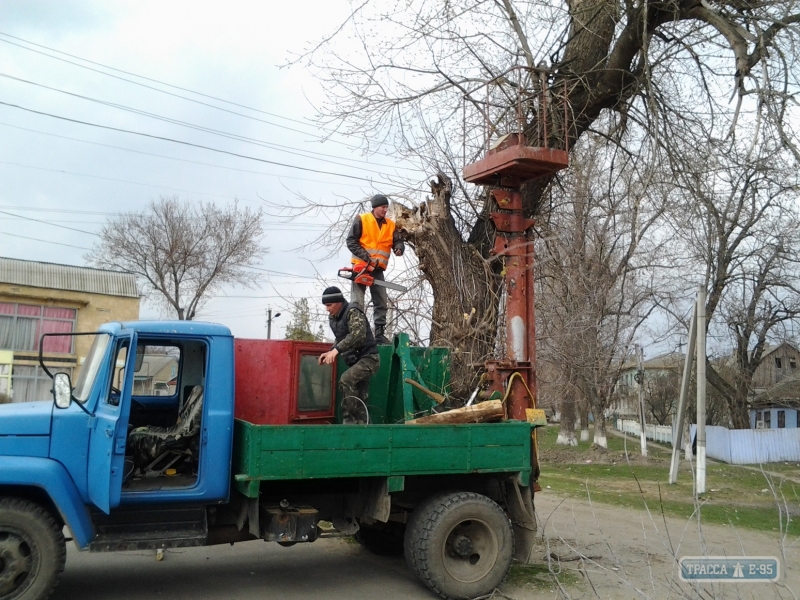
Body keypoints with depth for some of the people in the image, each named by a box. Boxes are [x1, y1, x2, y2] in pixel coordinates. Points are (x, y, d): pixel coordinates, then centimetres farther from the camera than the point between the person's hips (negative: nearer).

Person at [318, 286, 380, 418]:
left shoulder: (353, 312, -17)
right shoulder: (332, 317, 9)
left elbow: (358, 334, -33)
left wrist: (337, 349, -40)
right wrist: (330, 352, 2)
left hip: (368, 358, -9)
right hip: (355, 361, 9)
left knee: (346, 379, -31)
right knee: (361, 400, 11)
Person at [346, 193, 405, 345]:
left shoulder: (391, 225, 8)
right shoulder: (361, 220, -5)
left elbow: (398, 241, 3)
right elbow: (351, 241, -10)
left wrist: (399, 248, -22)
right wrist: (366, 257, -20)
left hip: (378, 269, 5)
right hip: (361, 267, -5)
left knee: (382, 303, 5)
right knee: (357, 302, -6)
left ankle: (380, 334, 12)